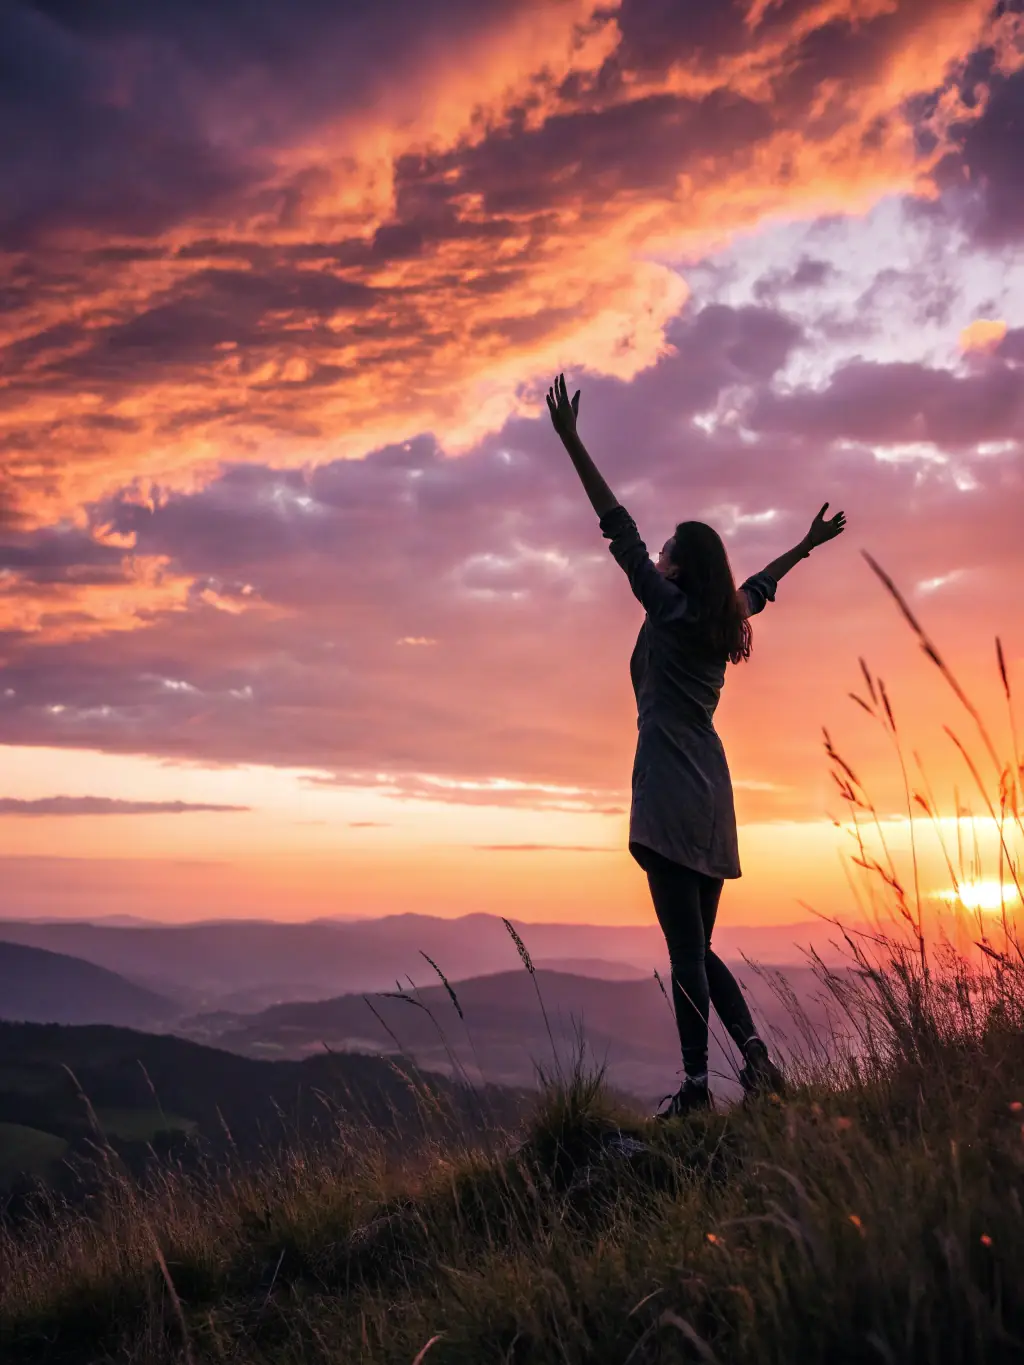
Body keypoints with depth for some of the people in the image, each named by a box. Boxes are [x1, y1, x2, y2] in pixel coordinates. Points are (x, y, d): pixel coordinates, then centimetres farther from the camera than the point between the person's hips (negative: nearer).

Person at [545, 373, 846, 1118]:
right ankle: (755, 1055, 4)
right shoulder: (722, 619, 14)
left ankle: (697, 1085, -7)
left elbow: (620, 530, -6)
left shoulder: (670, 609, -3)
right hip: (711, 795, 8)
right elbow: (760, 583, 34)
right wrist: (807, 545, 52)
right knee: (698, 947, 14)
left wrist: (573, 442, -6)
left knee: (686, 949, -9)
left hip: (672, 797, -8)